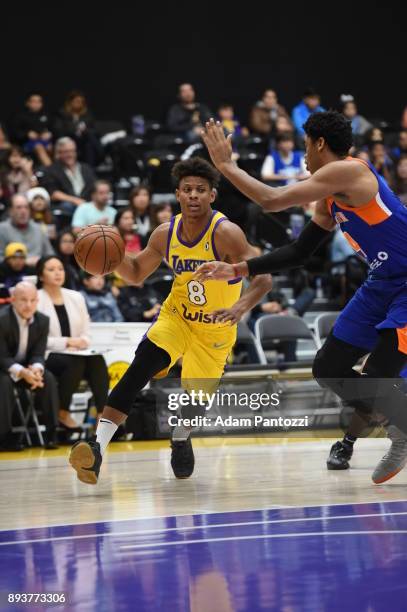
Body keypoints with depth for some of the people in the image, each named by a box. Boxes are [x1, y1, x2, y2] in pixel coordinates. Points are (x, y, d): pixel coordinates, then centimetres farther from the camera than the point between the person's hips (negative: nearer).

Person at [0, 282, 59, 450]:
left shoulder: (42, 321, -6)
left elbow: (38, 354, -6)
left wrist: (36, 369, -31)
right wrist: (22, 372, -39)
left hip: (28, 367, 4)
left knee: (48, 379, -22)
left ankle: (51, 432, -17)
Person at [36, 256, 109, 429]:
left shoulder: (76, 297, 16)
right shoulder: (35, 300, -4)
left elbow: (86, 332, 15)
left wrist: (83, 341, -8)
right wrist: (67, 342, -18)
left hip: (77, 353, 5)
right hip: (47, 356, -5)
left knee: (97, 360, -28)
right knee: (75, 362, -36)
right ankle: (63, 413, -20)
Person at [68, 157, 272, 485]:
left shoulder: (226, 233, -24)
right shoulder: (166, 234, -9)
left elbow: (264, 277, -28)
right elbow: (137, 273, 6)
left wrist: (239, 308, -46)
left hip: (215, 330, -2)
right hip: (176, 316, 2)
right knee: (142, 365, -25)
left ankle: (181, 438, 46)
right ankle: (98, 447, -34)